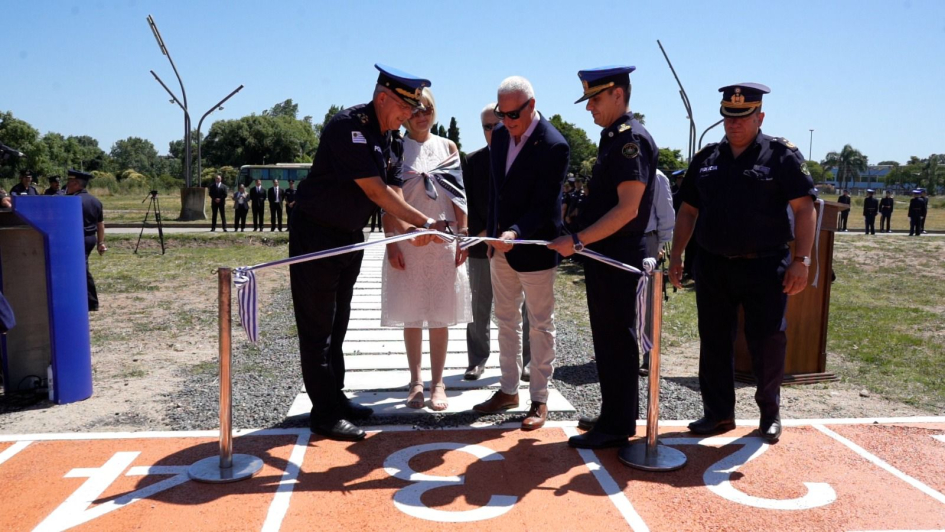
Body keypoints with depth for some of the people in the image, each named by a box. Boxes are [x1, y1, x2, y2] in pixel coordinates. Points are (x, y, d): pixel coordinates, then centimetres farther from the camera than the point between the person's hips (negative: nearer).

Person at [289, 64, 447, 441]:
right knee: (318, 328, -1)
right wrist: (424, 222, -22)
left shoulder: (388, 140, 6)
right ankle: (324, 415, 6)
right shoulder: (348, 126, -21)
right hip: (316, 235, -9)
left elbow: (391, 193, 2)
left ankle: (336, 399, 27)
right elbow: (375, 190, -25)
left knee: (336, 325, 16)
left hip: (350, 237, 9)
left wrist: (408, 230, -16)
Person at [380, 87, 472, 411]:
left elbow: (459, 195, 8)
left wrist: (463, 235, 1)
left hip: (443, 238, 1)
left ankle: (437, 383, 13)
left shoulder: (447, 147, 8)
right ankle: (416, 382, 16)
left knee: (440, 314, 4)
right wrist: (391, 242, -7)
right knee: (411, 314, 4)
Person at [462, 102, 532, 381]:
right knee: (480, 307, 7)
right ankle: (478, 359, 18)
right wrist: (481, 232, -10)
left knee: (523, 307, 6)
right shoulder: (472, 161, 8)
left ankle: (525, 360, 16)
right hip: (482, 244, 2)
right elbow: (467, 202, 3)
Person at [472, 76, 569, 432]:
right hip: (502, 242, 7)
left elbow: (544, 204, -21)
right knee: (506, 320, 15)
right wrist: (492, 229, 12)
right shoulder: (500, 135, 3)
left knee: (540, 325, 5)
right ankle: (508, 390, 29)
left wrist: (516, 233, -34)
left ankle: (539, 399, 17)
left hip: (534, 246, -7)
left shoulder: (554, 146, -19)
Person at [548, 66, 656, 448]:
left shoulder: (632, 139, -15)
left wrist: (577, 240, -21)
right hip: (603, 255, 10)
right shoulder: (613, 137, 15)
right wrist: (582, 241, 15)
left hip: (619, 258, -10)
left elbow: (628, 209, -22)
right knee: (608, 339, 17)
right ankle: (616, 414, 30)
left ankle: (616, 427, 12)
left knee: (617, 341, 0)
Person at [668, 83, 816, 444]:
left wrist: (801, 259, -14)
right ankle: (719, 413, 21)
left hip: (765, 267, -4)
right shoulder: (706, 159, 10)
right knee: (714, 343, 8)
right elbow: (688, 211, 14)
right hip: (713, 266, 4)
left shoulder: (781, 155, -2)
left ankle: (770, 412, 24)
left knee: (768, 342, 3)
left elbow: (804, 209, -7)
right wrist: (676, 255, 8)